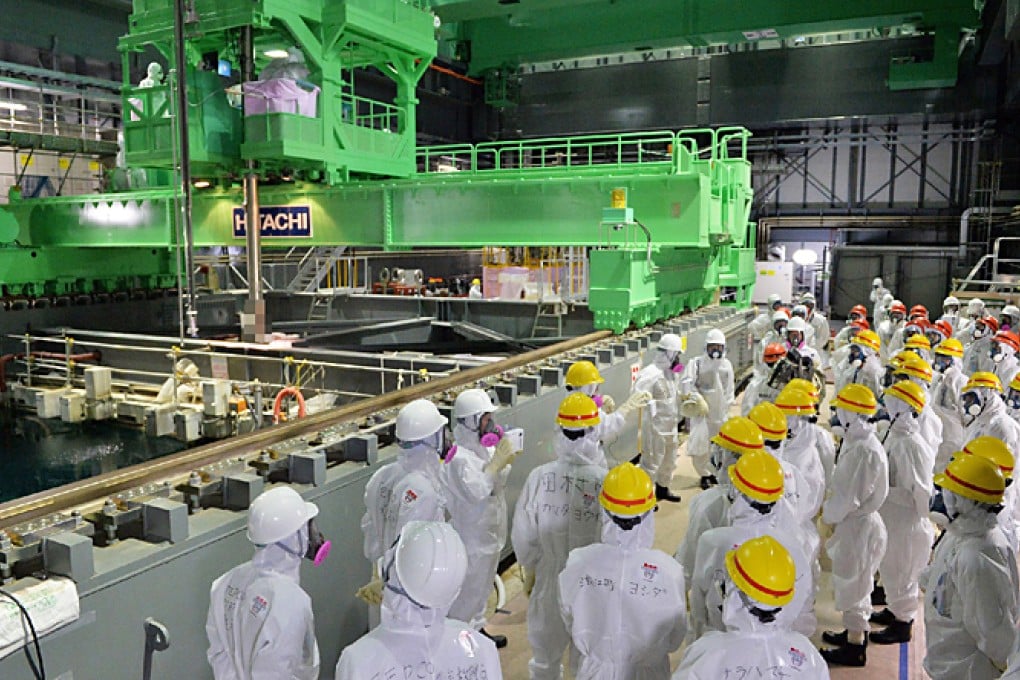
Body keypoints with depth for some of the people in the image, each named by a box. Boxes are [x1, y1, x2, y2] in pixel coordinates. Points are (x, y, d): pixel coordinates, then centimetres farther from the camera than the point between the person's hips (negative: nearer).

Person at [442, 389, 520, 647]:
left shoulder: (484, 448, 3)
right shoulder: (460, 457, -25)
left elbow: (499, 481, 13)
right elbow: (475, 491, -33)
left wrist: (506, 459, -5)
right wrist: (497, 462, -30)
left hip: (490, 531, 9)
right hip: (471, 536, -9)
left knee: (482, 586, 24)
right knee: (467, 590, 4)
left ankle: (477, 629, 41)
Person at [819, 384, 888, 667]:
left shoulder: (864, 450, -27)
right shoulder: (857, 441, 3)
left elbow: (849, 497, -25)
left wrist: (826, 514, -11)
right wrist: (831, 508, 1)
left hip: (858, 525, -9)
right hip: (854, 521, 9)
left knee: (852, 583, 6)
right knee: (853, 582, 22)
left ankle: (855, 647, 21)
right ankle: (854, 632, 39)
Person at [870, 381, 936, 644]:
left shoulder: (911, 445, -26)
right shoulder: (896, 435, 3)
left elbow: (916, 492, -28)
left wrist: (880, 491, -24)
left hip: (906, 523, -9)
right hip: (891, 517, 9)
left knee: (901, 573, 10)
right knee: (890, 569, 25)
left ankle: (903, 623, 27)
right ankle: (894, 610, 44)